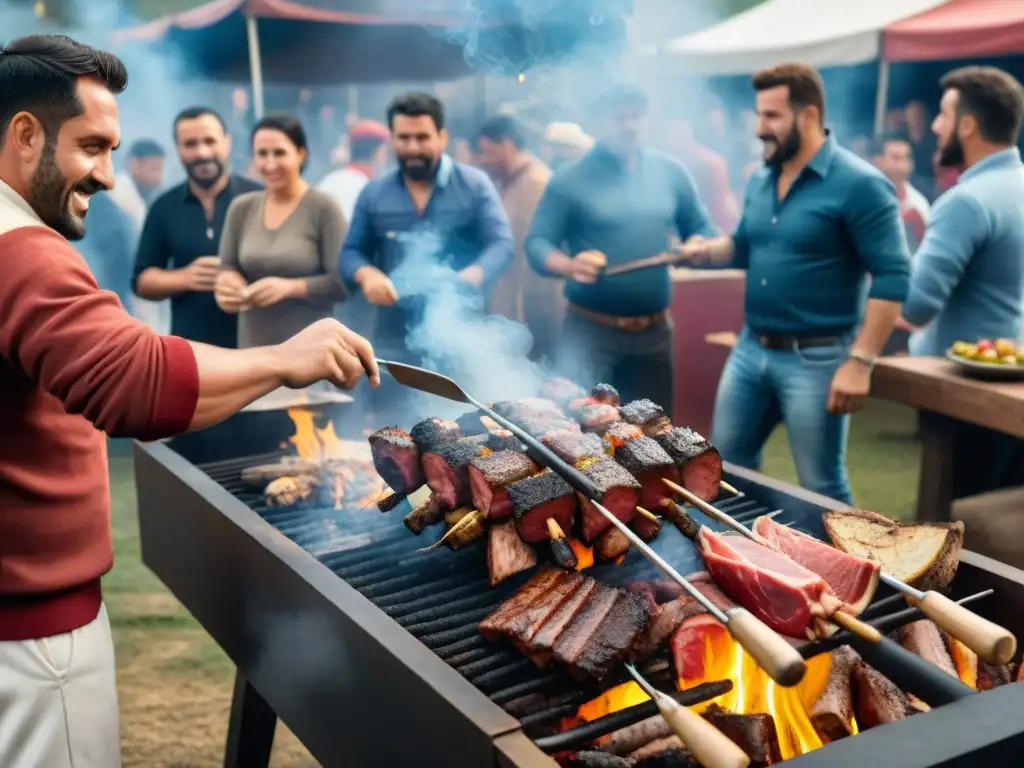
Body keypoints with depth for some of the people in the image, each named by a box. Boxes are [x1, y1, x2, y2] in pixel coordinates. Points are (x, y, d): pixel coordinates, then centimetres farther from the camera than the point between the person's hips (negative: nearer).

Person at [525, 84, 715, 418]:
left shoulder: (671, 172, 7)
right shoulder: (570, 179, -5)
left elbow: (701, 228, 14)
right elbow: (536, 243, -8)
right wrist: (571, 265, -29)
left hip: (654, 331, 4)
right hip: (589, 329, -4)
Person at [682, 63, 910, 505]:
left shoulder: (859, 185, -15)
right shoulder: (761, 181, 9)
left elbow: (893, 277, -17)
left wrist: (860, 362, -22)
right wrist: (707, 251, -2)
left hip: (816, 359, -7)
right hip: (751, 349, 7)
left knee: (822, 488, 4)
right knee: (727, 465, 16)